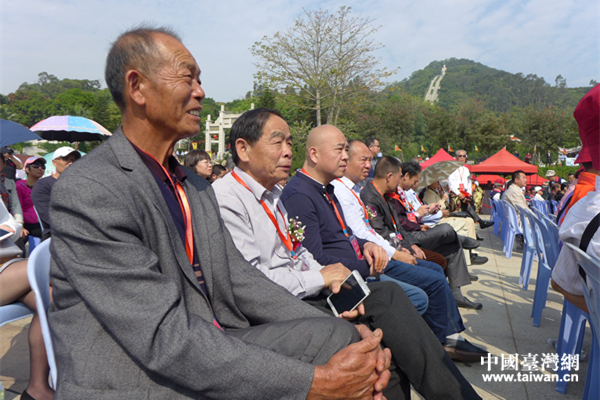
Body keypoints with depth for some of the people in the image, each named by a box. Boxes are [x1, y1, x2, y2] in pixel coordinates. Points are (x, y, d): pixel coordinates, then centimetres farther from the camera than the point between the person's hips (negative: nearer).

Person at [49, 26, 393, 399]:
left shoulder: (198, 187, 10)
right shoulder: (86, 192, -17)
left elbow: (239, 279, 5)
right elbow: (166, 339, -23)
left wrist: (345, 332, -7)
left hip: (214, 352, 7)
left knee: (337, 332, -14)